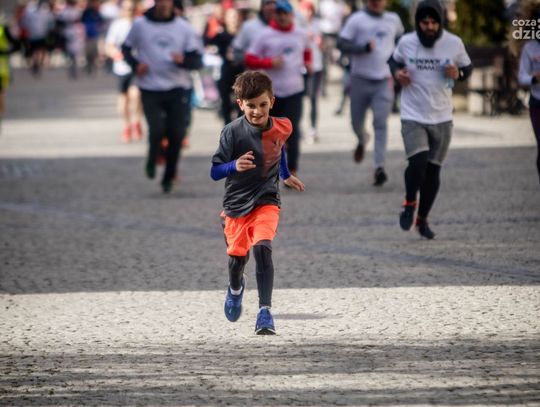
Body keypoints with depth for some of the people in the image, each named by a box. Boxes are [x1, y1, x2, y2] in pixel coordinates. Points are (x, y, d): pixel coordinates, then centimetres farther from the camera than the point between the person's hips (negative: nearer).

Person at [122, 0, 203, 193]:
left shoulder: (184, 27, 3)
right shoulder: (140, 25, 3)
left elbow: (198, 60, 2)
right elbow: (126, 48, 16)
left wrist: (183, 60, -20)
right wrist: (135, 64, -4)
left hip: (177, 89, 1)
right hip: (150, 89, -1)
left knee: (176, 135, -2)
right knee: (157, 130, -16)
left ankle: (169, 177, 16)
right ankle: (152, 160, 16)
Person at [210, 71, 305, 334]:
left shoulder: (282, 128, -6)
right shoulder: (232, 131, -18)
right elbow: (214, 172, -17)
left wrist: (286, 176, 28)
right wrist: (234, 166, -36)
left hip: (266, 201, 0)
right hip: (236, 203, 0)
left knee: (262, 248, -23)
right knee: (237, 256, 14)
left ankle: (265, 310, -23)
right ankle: (235, 289, 51)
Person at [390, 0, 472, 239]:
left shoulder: (454, 44, -5)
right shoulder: (406, 43, -5)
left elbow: (467, 67, 10)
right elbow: (395, 60, 15)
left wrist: (458, 74, -12)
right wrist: (397, 72, -7)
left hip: (441, 118, 2)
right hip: (413, 116, -2)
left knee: (433, 171, 8)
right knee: (418, 162, -19)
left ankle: (422, 219, 26)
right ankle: (409, 204, 9)